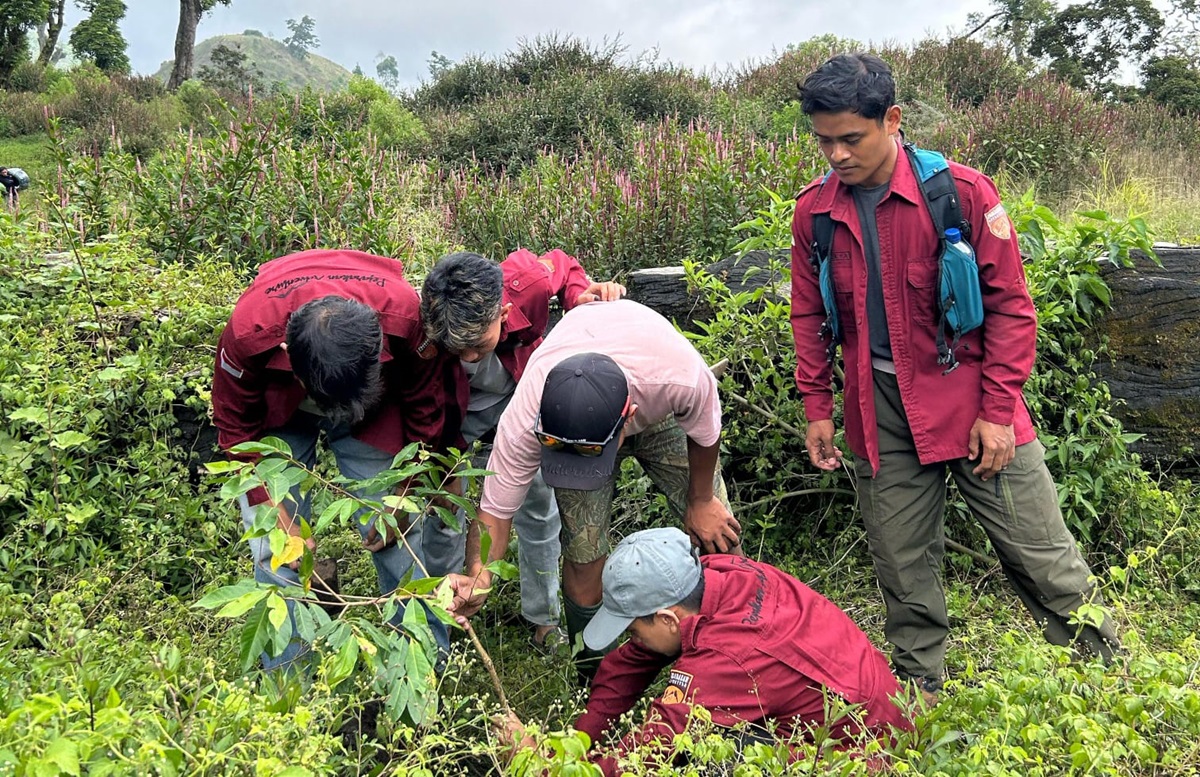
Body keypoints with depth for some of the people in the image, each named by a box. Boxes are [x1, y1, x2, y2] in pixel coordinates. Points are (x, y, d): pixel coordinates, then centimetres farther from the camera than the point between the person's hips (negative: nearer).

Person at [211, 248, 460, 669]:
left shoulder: (404, 316, -37)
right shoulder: (248, 331, -37)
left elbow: (426, 407, -15)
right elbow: (237, 428, -16)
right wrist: (274, 513, -18)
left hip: (377, 408, 0)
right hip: (278, 415, 0)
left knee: (401, 539, -3)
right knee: (275, 552, -8)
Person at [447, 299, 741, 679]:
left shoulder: (681, 377, -45)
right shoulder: (524, 421, -41)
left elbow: (705, 433, -20)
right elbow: (495, 509, -29)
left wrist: (701, 500, -4)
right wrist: (478, 578, -48)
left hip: (660, 416, 1)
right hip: (568, 417, 0)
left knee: (717, 533, -5)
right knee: (583, 552, -11)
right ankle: (593, 679, 15)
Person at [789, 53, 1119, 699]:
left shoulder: (963, 192, -10)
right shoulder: (814, 210, 0)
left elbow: (1010, 305, -6)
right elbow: (808, 315, 11)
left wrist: (997, 411, -9)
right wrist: (817, 409, 8)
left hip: (968, 397, -3)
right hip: (879, 414, 3)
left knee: (1041, 558, 4)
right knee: (901, 567, 12)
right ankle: (919, 689, 30)